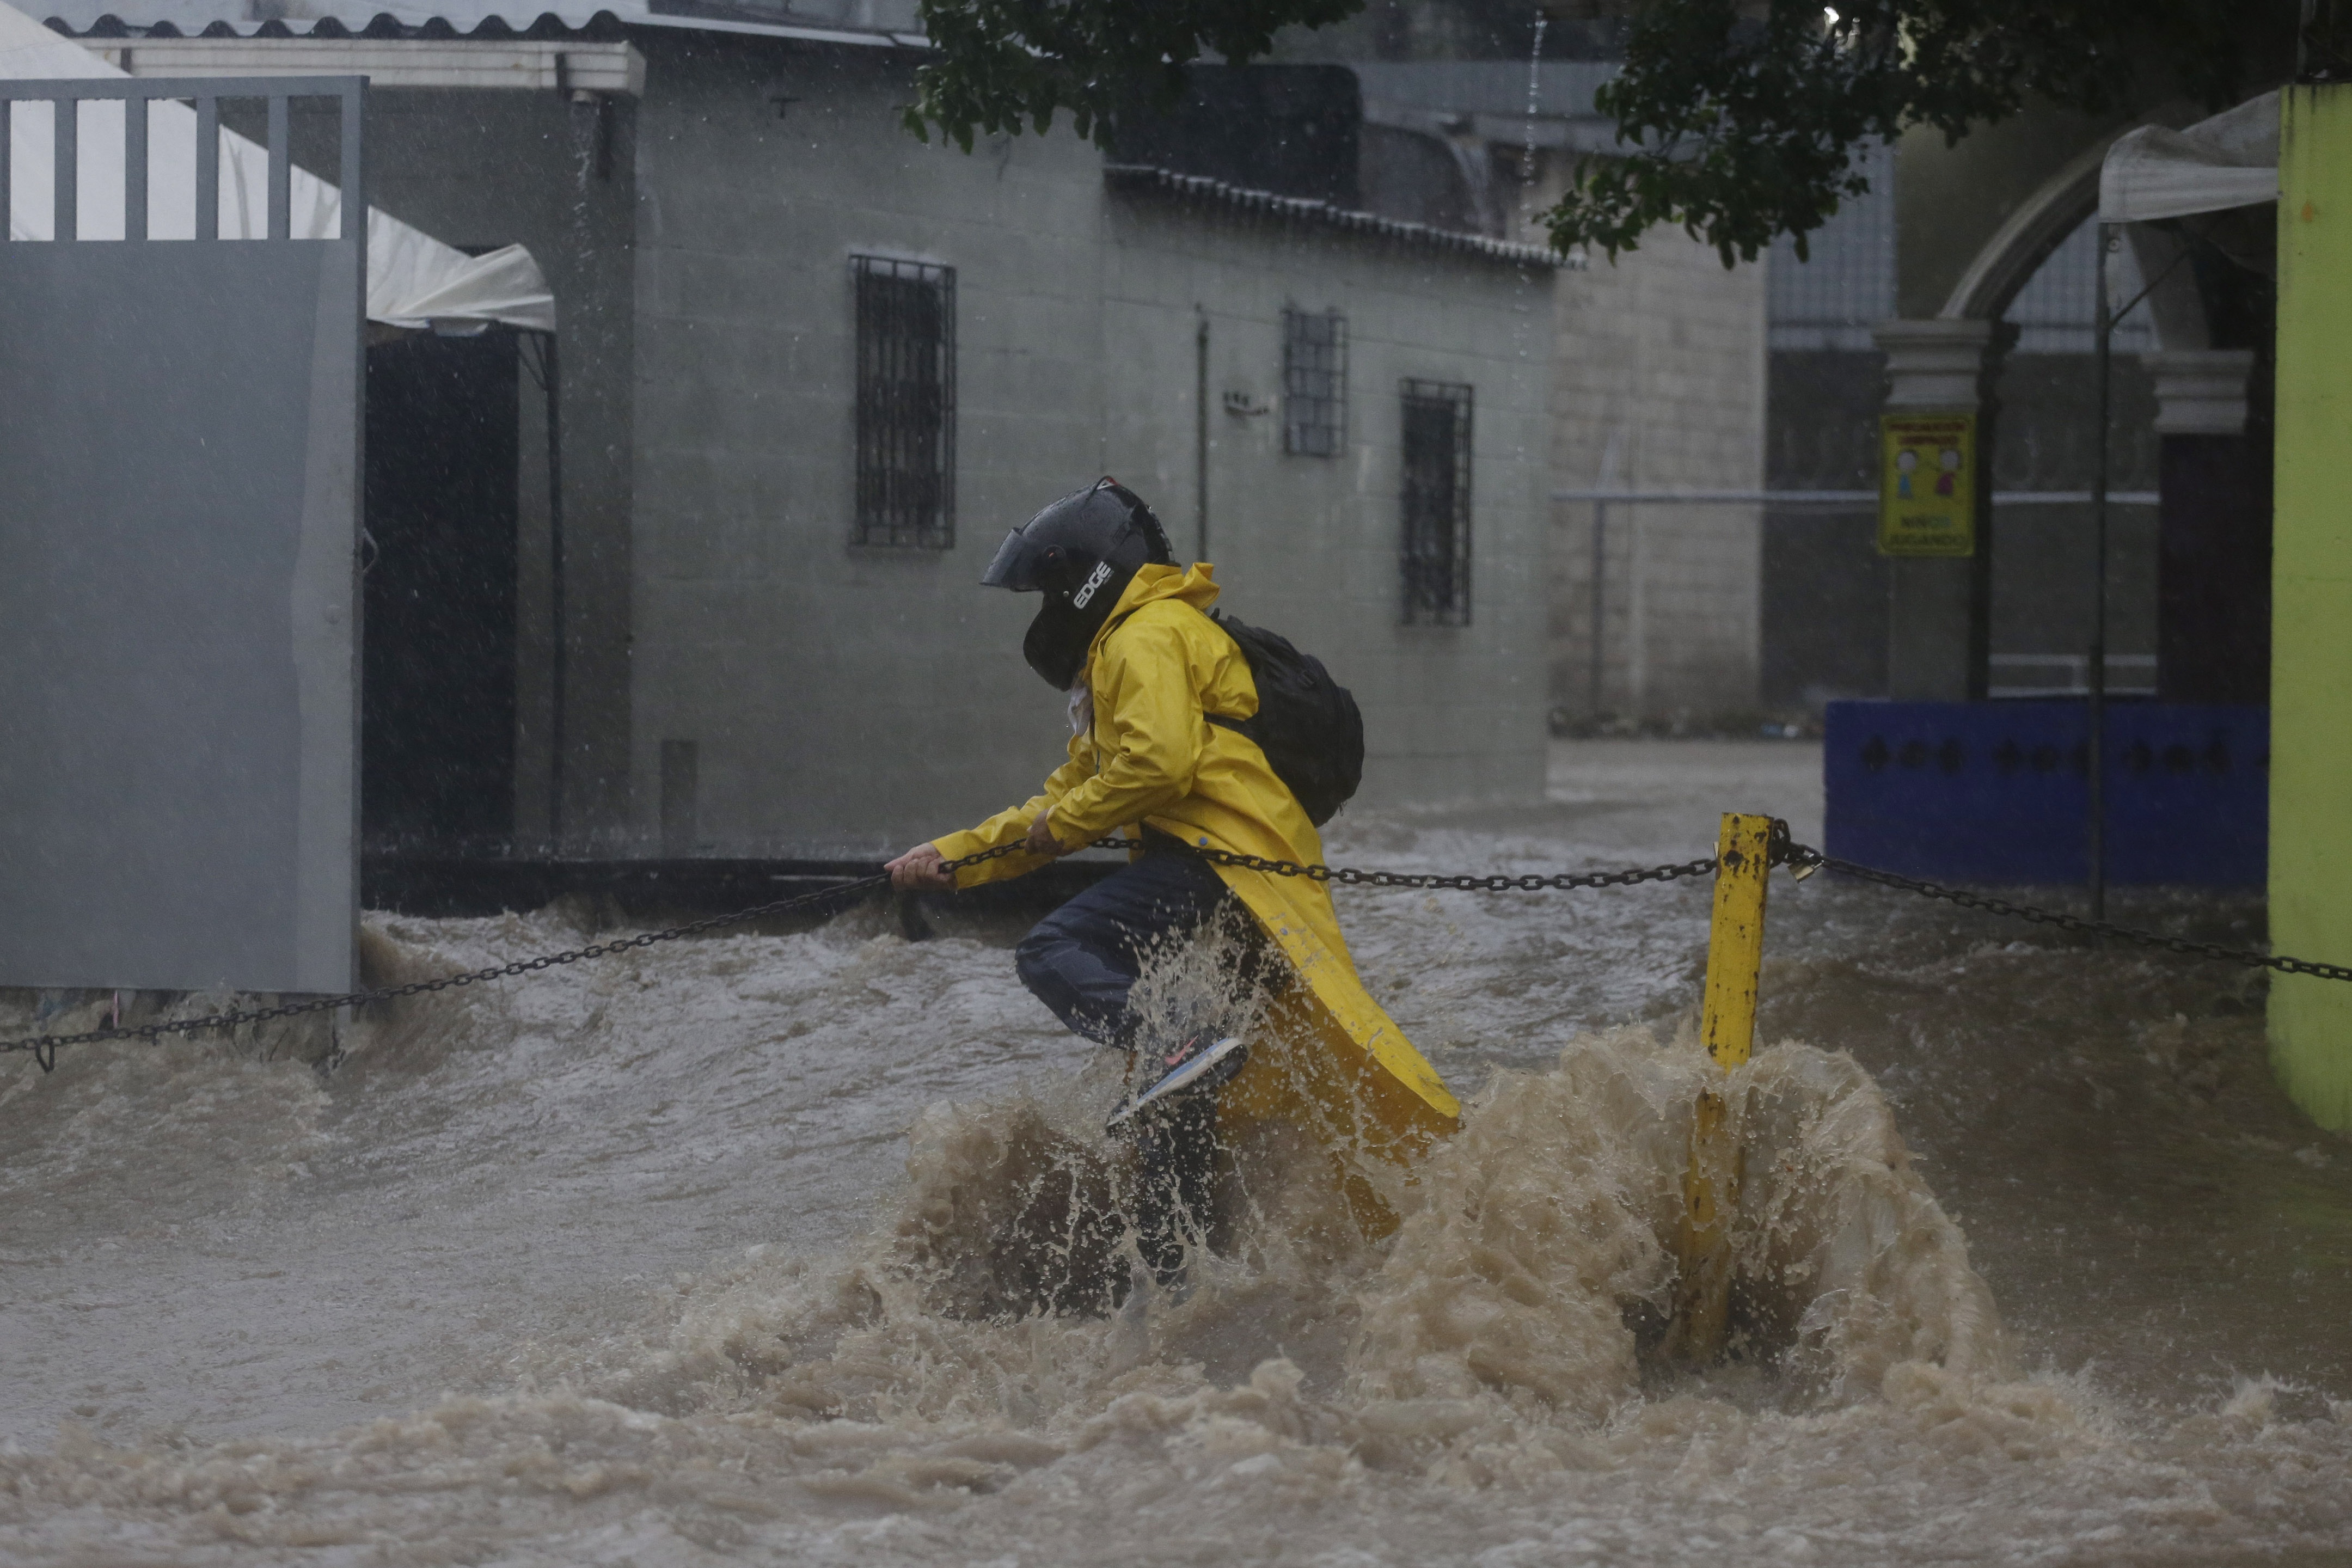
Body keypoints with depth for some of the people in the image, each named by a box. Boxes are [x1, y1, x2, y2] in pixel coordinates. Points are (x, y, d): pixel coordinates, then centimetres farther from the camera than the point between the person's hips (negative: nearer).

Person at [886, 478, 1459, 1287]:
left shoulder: (1148, 637, -2)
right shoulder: (1115, 653, 32)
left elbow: (1161, 760, -18)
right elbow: (1067, 797, 35)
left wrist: (1064, 823, -5)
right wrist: (953, 858, 28)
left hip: (1222, 858, -10)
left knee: (1053, 952, -22)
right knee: (1175, 1100, 10)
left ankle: (1180, 1045, -41)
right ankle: (1171, 1273, 11)